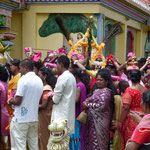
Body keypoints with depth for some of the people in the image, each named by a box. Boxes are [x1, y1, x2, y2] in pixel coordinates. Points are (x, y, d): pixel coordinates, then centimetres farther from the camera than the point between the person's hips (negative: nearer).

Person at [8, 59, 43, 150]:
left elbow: (17, 101, -16)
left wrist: (10, 101, 3)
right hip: (34, 118, 7)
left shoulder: (23, 80, -13)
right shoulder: (40, 80, 9)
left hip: (21, 119, -7)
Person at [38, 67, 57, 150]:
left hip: (44, 117, -9)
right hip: (41, 117, 9)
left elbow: (43, 106, -20)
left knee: (43, 139, -1)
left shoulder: (46, 89, -15)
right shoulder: (44, 87, 13)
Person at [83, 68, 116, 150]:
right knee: (91, 141, 9)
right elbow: (92, 101, 25)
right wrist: (87, 101, 2)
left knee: (97, 143, -6)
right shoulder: (96, 91, 17)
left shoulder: (105, 91, -10)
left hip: (99, 121, -8)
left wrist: (88, 105, -11)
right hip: (92, 121, 8)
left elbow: (102, 105, -21)